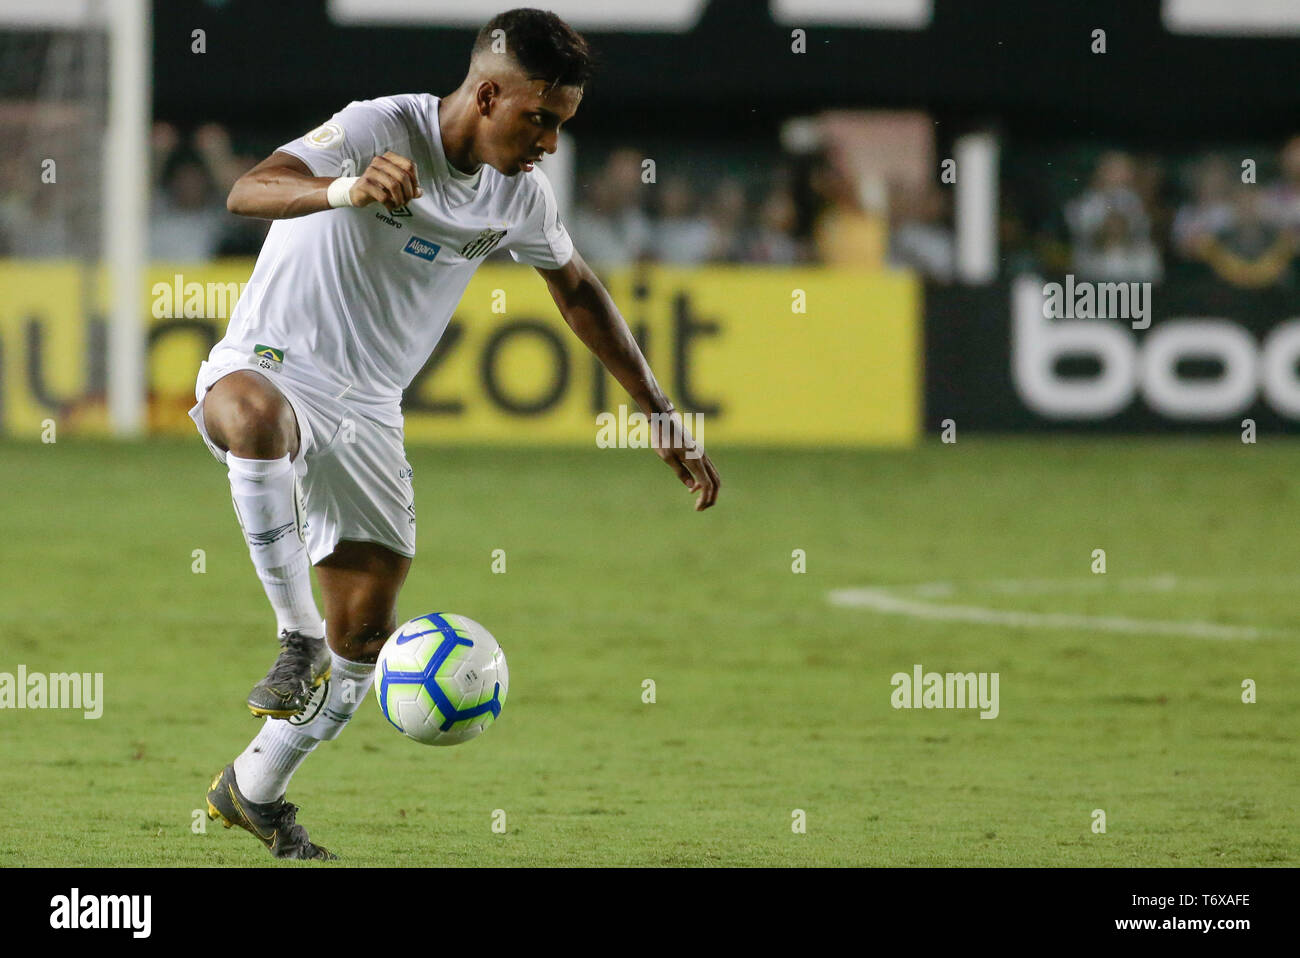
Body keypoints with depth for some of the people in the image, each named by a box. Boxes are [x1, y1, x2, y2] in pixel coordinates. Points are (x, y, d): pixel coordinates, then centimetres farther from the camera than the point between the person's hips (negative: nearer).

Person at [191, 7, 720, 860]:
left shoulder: (521, 195, 2)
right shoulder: (378, 129, -18)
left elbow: (578, 291, 20)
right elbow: (247, 192, -32)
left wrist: (664, 418, 20)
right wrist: (345, 190, -53)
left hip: (368, 411, 6)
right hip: (268, 367, -6)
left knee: (366, 639, 1)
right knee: (256, 415, -43)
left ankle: (254, 791, 22)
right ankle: (298, 638, -31)